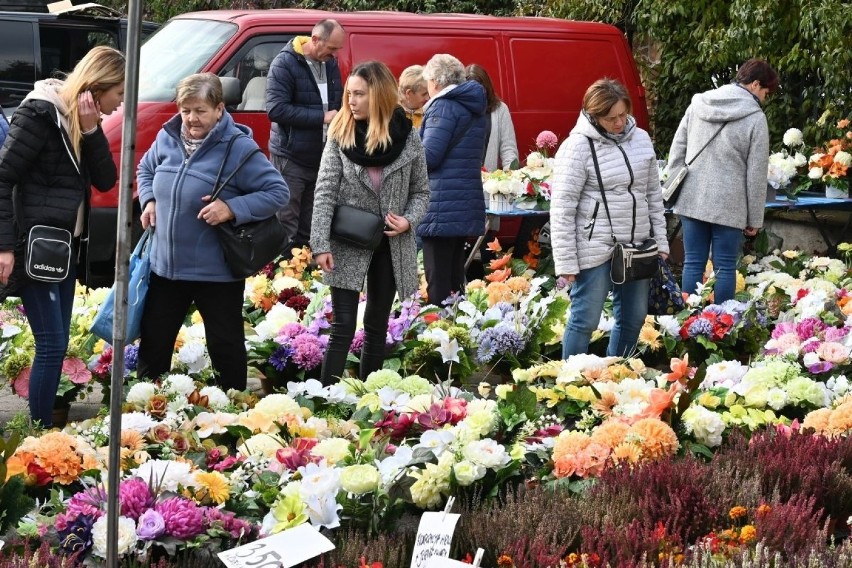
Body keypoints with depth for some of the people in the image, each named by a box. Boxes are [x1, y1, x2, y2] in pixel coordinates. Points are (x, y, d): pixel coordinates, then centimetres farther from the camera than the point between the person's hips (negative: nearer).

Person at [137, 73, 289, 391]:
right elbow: (145, 170, 22)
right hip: (165, 266, 5)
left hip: (216, 273, -5)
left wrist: (232, 208, -25)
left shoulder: (238, 147, -16)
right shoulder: (167, 138, 2)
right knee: (153, 341, 16)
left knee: (225, 347, 8)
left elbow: (278, 192, -16)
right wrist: (149, 200, 3)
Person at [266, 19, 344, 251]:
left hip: (321, 158, 6)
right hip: (290, 157, -6)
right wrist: (322, 117, -20)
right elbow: (276, 109, -19)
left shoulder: (330, 64, 10)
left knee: (309, 229, 10)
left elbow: (339, 104, 22)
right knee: (286, 227, -5)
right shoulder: (285, 63, -11)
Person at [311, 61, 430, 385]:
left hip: (390, 245, 2)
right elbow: (324, 192, -8)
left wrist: (409, 220, -13)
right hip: (347, 244, -2)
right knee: (344, 327, -7)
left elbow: (421, 191, 7)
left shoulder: (407, 138, -2)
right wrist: (321, 244, -15)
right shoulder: (341, 136, -5)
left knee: (377, 327, 12)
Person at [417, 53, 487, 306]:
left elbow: (429, 155, -18)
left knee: (438, 283, -8)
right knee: (454, 277, 16)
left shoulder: (443, 106, -11)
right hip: (468, 206, 9)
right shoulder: (473, 108, 17)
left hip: (442, 208, -9)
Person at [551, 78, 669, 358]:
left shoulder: (641, 139, 7)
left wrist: (660, 241, 13)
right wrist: (566, 262, -13)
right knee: (585, 320, -3)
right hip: (595, 249, -6)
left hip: (637, 246, 6)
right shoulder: (578, 146, -11)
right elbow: (562, 209, -11)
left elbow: (654, 194, 16)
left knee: (634, 317, 12)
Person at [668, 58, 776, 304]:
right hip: (728, 206, -4)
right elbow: (756, 175, -6)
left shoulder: (698, 104, 5)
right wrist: (754, 220, 0)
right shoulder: (755, 118, -8)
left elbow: (677, 149, 9)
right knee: (725, 268, 3)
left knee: (693, 264, 9)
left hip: (692, 200, 4)